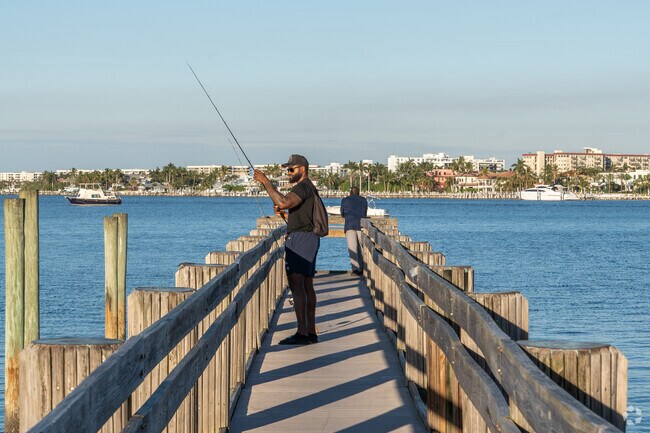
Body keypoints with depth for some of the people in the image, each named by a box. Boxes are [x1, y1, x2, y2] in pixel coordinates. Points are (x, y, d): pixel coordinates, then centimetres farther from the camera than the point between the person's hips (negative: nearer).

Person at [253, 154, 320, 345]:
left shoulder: (303, 187, -12)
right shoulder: (309, 188, 23)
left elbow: (284, 202, -29)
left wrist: (266, 182, -23)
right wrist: (282, 213, 11)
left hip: (300, 238, -11)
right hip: (309, 238, 11)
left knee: (296, 285, -13)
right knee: (307, 286, 10)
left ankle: (302, 333, -16)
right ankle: (311, 332, 11)